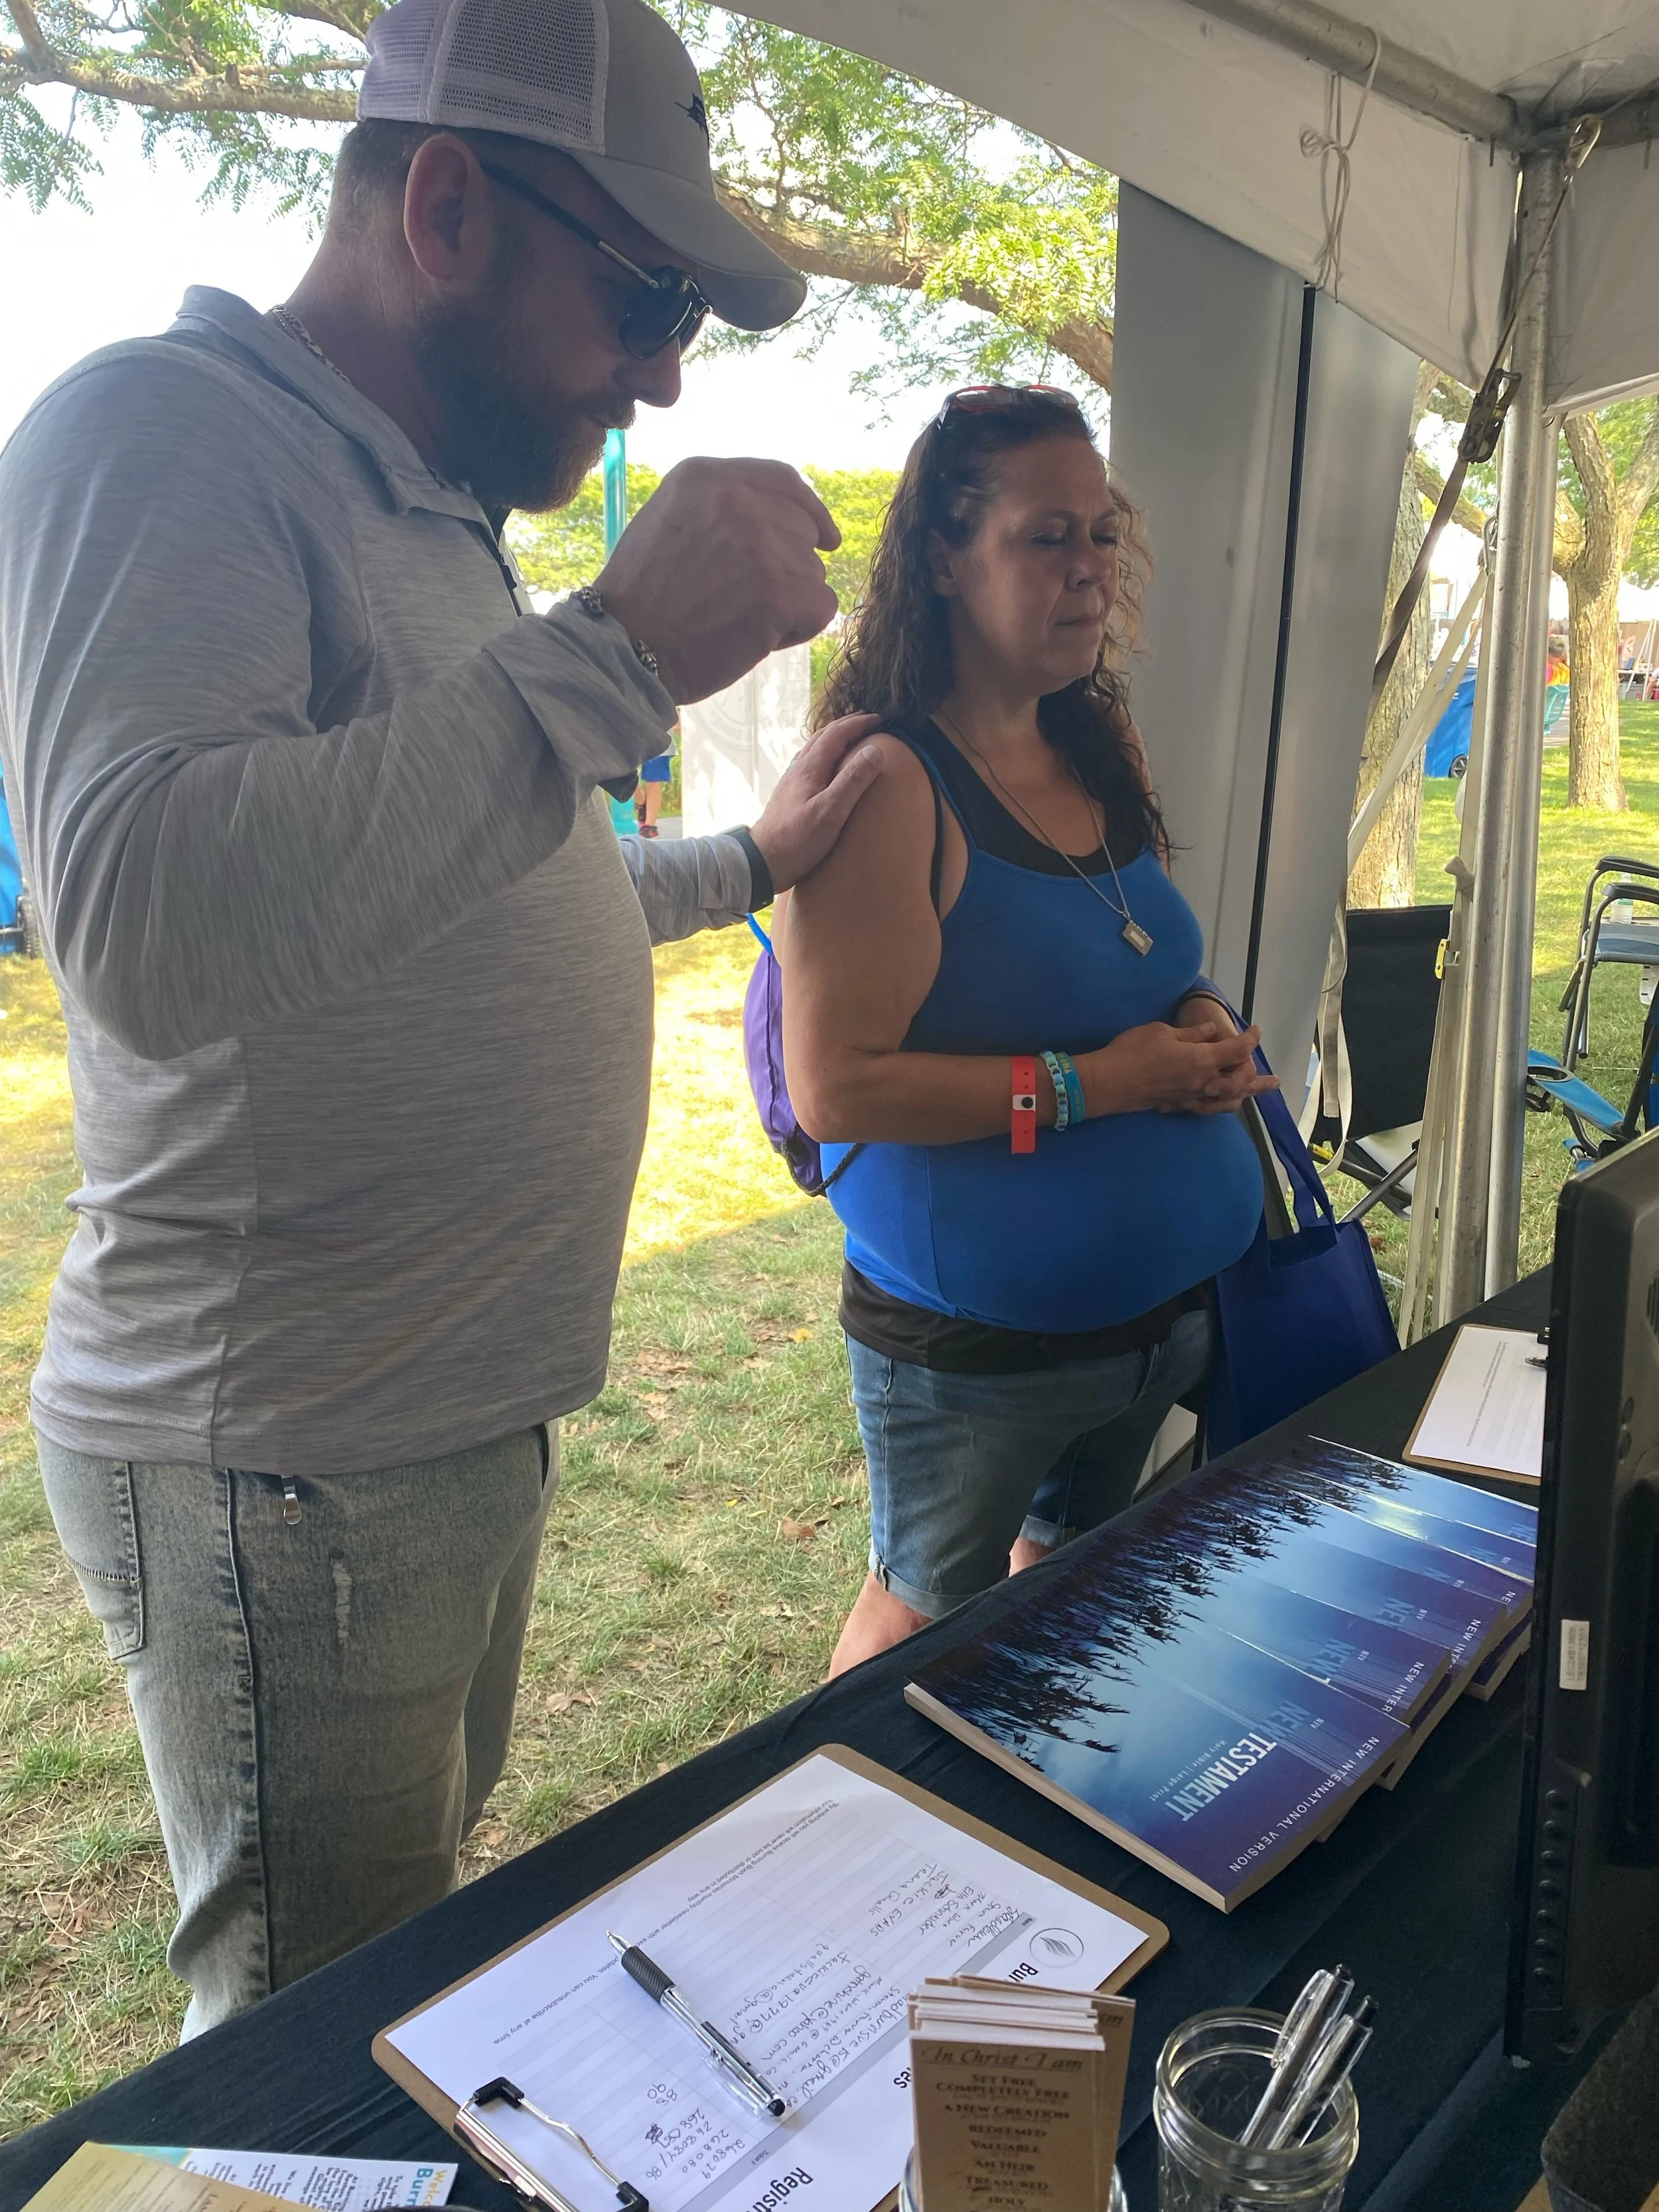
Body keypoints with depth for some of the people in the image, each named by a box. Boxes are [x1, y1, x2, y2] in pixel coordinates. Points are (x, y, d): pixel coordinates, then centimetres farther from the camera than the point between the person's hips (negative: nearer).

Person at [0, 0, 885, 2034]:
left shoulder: (433, 514, 15)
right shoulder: (164, 437, -15)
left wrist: (754, 860, 27)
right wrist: (617, 658, -28)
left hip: (468, 1417, 9)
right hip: (284, 1470, -9)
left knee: (424, 1935, 25)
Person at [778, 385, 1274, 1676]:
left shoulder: (1101, 753, 4)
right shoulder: (888, 780, -20)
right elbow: (834, 1085, -26)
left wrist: (1204, 1029, -4)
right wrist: (1087, 1085, -24)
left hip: (1166, 1310, 8)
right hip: (974, 1344, -7)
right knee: (930, 1623, 15)